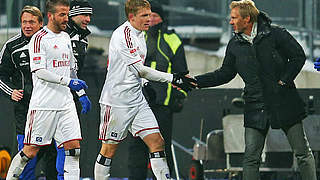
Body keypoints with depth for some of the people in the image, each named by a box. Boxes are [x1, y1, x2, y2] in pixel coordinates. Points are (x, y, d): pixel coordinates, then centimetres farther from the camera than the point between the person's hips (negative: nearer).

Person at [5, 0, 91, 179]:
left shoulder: (65, 37, 16)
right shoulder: (39, 38, -8)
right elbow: (39, 71, -16)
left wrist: (82, 93, 22)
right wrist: (68, 82, -21)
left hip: (66, 104, 7)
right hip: (44, 103, -7)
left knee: (74, 146, -4)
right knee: (31, 150, -2)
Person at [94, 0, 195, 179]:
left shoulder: (140, 34, 12)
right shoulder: (122, 35, -16)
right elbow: (140, 70, -20)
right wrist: (172, 78, -20)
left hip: (137, 100, 8)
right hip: (116, 102, -8)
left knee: (157, 141, -4)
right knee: (109, 149, 0)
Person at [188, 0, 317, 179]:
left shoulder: (276, 34, -6)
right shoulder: (235, 45, 7)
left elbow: (299, 56, -3)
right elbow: (225, 74, 13)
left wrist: (284, 81, -10)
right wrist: (196, 81, 5)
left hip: (285, 103, -3)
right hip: (256, 108, 3)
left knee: (303, 153, 2)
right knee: (251, 157, -2)